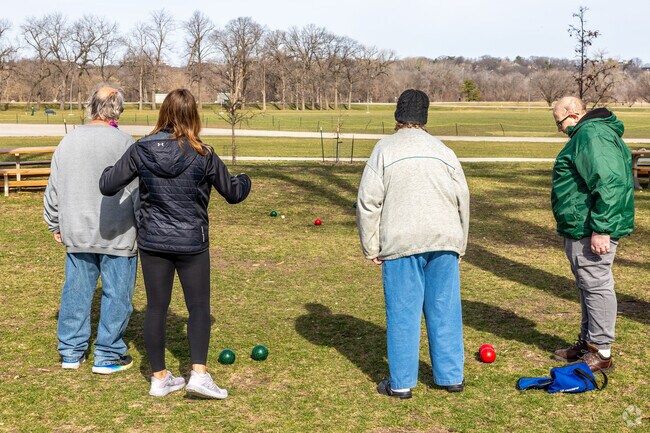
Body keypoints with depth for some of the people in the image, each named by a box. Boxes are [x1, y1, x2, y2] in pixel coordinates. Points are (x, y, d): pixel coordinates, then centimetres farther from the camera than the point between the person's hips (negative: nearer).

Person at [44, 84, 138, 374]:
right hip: (117, 235, -5)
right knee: (116, 294, 5)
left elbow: (53, 188, 13)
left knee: (76, 291, 13)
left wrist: (55, 225, 24)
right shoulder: (123, 143, -11)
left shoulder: (68, 141, 5)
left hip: (76, 233, 5)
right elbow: (138, 191, -10)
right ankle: (107, 356, 10)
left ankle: (71, 352, 23)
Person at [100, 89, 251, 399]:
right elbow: (233, 194, 0)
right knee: (199, 306, 10)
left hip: (152, 242, 2)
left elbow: (107, 186, -3)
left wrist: (110, 169, 20)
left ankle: (159, 377, 20)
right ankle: (199, 374, 0)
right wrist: (244, 181, 23)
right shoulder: (202, 155, -10)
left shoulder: (141, 150, -7)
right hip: (191, 243, -2)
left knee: (156, 307, 11)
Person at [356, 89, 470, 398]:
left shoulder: (385, 149, 0)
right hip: (444, 240, 3)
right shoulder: (443, 151, 12)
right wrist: (458, 245, 22)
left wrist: (371, 247, 3)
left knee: (403, 312, 2)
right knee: (444, 309, 10)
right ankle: (452, 376, 18)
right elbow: (462, 200, 14)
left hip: (401, 244, -3)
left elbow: (368, 201, -4)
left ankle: (401, 383, 9)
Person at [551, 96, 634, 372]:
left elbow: (609, 184, -26)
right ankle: (588, 342, 29)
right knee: (587, 286, 17)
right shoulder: (585, 134, 18)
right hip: (580, 230, 11)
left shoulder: (593, 135, -18)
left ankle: (601, 353, 5)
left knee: (596, 286, -3)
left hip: (592, 232, -11)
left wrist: (601, 229, -26)